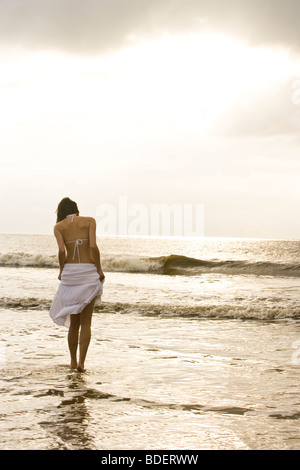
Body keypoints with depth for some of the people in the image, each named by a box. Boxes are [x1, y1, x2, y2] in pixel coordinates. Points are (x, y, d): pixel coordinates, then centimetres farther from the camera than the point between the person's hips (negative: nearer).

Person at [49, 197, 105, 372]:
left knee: (74, 321, 16)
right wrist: (99, 269, -2)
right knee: (86, 322, 5)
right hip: (88, 272, -2)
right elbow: (93, 246, -11)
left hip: (70, 273, 2)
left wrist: (61, 270, 5)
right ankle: (81, 362, -5)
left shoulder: (59, 226, 5)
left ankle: (73, 361, 23)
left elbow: (62, 250, -10)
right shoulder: (89, 221, 3)